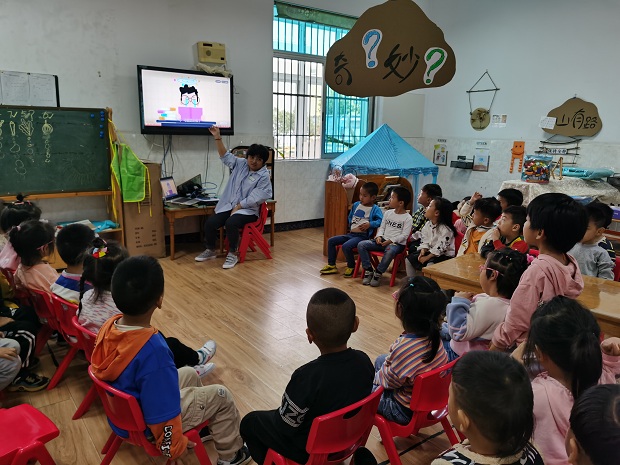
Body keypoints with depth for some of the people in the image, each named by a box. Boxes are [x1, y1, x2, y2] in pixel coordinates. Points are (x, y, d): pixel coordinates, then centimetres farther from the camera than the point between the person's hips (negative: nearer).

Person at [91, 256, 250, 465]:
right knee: (221, 396, 7)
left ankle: (200, 428, 45)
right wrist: (173, 447, -12)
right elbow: (163, 414, -30)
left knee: (189, 374, 23)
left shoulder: (109, 326, -14)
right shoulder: (153, 350, -38)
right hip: (144, 425, -8)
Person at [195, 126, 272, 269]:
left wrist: (238, 207, -18)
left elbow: (255, 198, -16)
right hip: (229, 205, 6)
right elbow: (225, 156, 11)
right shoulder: (240, 164, 8)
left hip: (248, 210, -6)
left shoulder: (264, 176, -10)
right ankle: (211, 250, 11)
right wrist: (218, 138, 1)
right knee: (210, 222, -14)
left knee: (231, 223, -35)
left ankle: (233, 254, -15)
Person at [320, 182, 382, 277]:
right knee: (331, 241, 2)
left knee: (346, 246, -31)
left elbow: (381, 220, -17)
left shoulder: (375, 209, -6)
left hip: (362, 236, -8)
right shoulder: (356, 205, 16)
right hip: (351, 234, 8)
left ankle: (351, 267, -5)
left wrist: (369, 224, -23)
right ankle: (331, 265, 11)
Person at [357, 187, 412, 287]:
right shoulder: (388, 213, 12)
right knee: (361, 245, -13)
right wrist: (379, 236, -6)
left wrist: (391, 241, -22)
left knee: (390, 251, -43)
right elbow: (382, 227, 14)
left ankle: (378, 273, -22)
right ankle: (368, 270, -7)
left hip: (397, 243, -6)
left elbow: (404, 235, -12)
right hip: (383, 240, 6)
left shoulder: (407, 218, -6)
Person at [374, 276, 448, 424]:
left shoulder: (403, 350, -40)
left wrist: (377, 376, -2)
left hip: (407, 412, -7)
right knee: (380, 360, 24)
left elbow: (387, 381, -19)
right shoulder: (434, 337, -17)